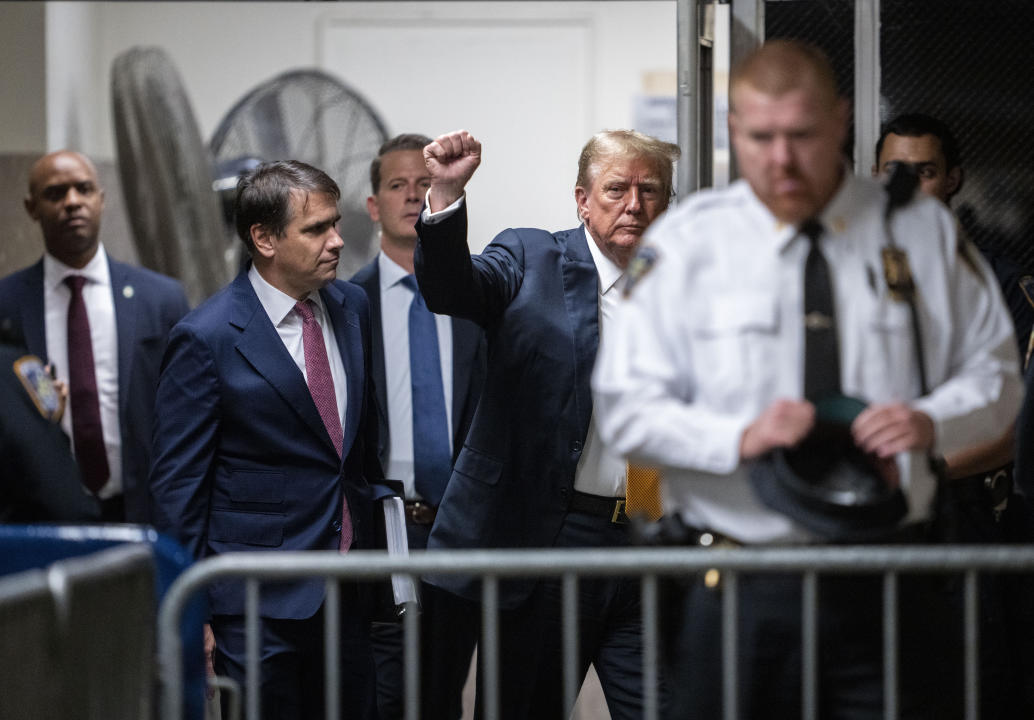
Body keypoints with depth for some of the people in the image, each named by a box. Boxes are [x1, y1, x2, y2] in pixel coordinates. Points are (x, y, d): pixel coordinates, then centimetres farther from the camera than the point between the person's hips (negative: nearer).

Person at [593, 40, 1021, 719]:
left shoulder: (923, 232, 5)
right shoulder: (685, 243, 0)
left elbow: (995, 375, 11)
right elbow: (626, 409, -2)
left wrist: (932, 421, -12)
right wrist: (740, 438, -20)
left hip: (890, 585, 1)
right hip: (735, 592, -1)